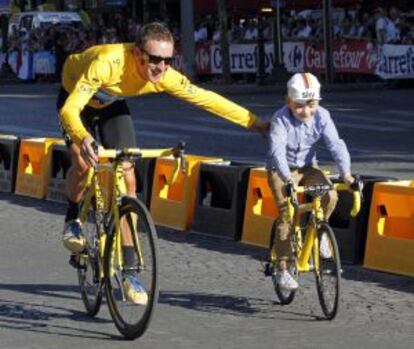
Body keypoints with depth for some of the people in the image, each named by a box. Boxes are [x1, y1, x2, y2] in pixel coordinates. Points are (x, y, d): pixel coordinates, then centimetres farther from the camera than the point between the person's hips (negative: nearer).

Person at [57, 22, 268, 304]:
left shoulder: (165, 77, -29)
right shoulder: (108, 62, -44)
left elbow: (206, 99, -18)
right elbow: (70, 108, -47)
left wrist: (254, 122, -19)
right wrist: (82, 138, -67)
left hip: (112, 105, 4)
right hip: (76, 98, -4)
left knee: (127, 176, -8)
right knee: (83, 163, -25)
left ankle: (128, 267, -4)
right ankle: (73, 218, 9)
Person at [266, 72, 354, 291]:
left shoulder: (322, 117, -14)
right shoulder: (281, 119, -24)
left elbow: (336, 145, -20)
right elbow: (277, 150, -36)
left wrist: (346, 173, -36)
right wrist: (288, 179, -51)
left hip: (307, 167, 3)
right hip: (281, 170, -3)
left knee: (330, 196, -23)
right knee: (286, 213, -18)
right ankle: (282, 268, -10)